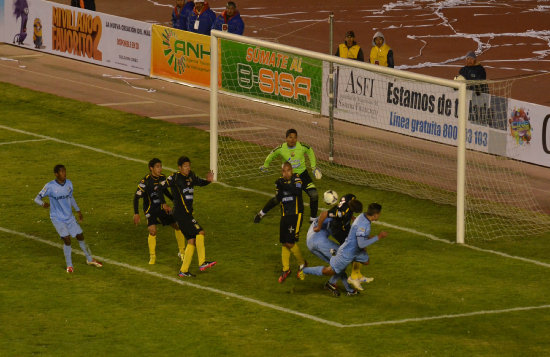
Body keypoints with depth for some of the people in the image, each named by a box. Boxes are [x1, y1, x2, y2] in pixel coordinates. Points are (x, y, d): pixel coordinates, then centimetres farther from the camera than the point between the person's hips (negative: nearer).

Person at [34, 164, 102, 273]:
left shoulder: (69, 183, -1)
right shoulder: (50, 186, -18)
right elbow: (37, 198, -14)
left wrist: (78, 210, 22)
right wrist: (43, 204, -37)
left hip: (69, 217, 5)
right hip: (57, 218, -5)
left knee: (80, 236, 10)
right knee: (67, 239, -15)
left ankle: (89, 259, 30)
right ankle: (69, 265, 2)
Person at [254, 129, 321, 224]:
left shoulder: (302, 147, -18)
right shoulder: (281, 149, -18)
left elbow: (310, 151, 6)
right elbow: (272, 154, 4)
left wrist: (314, 167, 8)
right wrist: (265, 165, 18)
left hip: (302, 175, 1)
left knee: (314, 195, -14)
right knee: (277, 198, 1)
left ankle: (313, 219, 8)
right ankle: (261, 213, 27)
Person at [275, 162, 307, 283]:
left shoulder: (296, 178, -6)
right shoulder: (279, 181, 7)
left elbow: (297, 191, -23)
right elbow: (278, 199, 0)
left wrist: (285, 186, -30)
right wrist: (279, 188, -17)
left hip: (296, 213, -5)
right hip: (285, 214, 5)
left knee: (290, 243, -12)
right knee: (284, 243, 7)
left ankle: (302, 264, 10)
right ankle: (286, 270, 19)